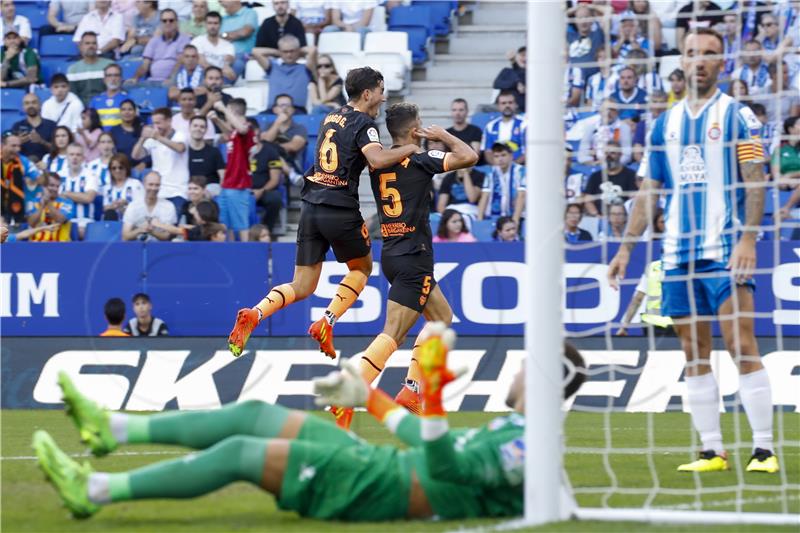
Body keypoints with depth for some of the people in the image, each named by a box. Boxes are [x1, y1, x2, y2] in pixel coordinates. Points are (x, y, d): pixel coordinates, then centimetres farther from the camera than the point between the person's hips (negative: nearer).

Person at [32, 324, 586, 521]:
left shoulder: (529, 446, -17)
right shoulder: (512, 429, 16)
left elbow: (449, 467, -31)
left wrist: (433, 392, -34)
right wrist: (371, 397, 31)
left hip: (381, 488, -10)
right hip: (382, 465, 10)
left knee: (238, 452, -14)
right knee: (253, 415, 8)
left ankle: (95, 490, -10)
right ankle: (111, 429, 12)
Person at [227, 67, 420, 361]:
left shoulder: (332, 118, 17)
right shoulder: (364, 123, -6)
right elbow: (377, 159, -24)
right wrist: (410, 149, -8)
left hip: (311, 206, 6)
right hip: (341, 210, -6)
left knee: (301, 288, 9)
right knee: (362, 268, 21)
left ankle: (253, 315, -16)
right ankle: (325, 324, 5)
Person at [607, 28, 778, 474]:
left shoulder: (737, 115, 0)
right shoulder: (666, 123, 14)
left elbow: (756, 183, -6)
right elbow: (649, 192, 18)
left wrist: (748, 239, -17)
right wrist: (626, 248, 13)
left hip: (725, 250, -5)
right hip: (679, 252, 5)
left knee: (741, 344, -11)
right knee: (695, 351, 4)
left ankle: (764, 449, -9)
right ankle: (712, 451, 8)